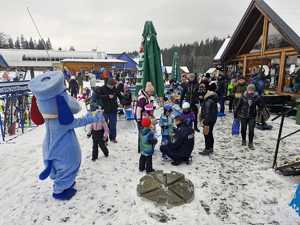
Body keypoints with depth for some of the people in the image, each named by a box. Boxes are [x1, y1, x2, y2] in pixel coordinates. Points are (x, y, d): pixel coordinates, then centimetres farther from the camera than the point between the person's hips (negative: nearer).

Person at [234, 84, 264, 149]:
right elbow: (239, 105, 0)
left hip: (252, 116, 0)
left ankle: (250, 143, 15)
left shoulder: (256, 97, -7)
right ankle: (243, 140, 37)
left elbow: (261, 106, 4)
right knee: (243, 129, 13)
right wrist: (236, 113, 3)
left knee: (251, 130, -3)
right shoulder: (243, 97, -8)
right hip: (243, 115, 1)